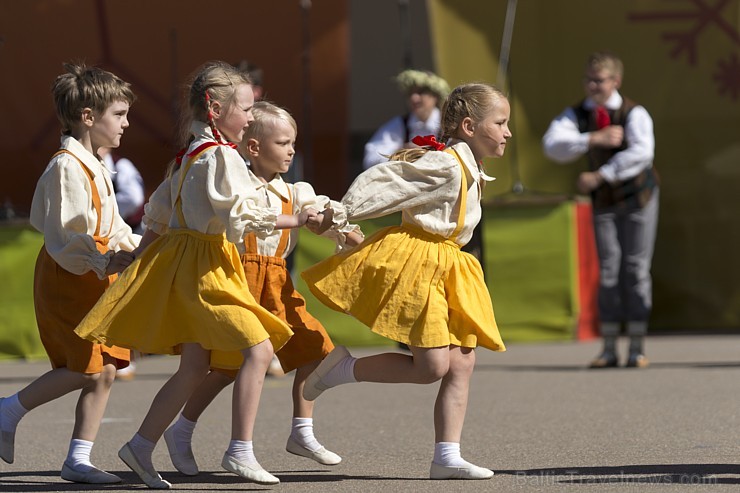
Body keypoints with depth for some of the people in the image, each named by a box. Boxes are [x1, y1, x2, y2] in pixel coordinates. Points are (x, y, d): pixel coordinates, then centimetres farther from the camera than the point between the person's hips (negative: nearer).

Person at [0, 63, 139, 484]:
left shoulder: (95, 168, 16)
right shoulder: (67, 166, -16)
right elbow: (62, 237, -21)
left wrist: (139, 247, 8)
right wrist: (103, 262, -29)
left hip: (96, 279, 9)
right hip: (67, 280, -9)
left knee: (105, 370, 4)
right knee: (85, 368, -12)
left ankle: (79, 460, 7)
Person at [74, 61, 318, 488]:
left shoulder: (188, 155, 16)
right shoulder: (222, 156, -13)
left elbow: (157, 216, 20)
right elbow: (242, 216, -21)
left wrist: (139, 262, 25)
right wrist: (294, 221, -15)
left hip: (183, 258, 10)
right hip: (205, 265, -10)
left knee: (195, 366, 12)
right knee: (259, 348, -12)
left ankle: (142, 446, 14)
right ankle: (240, 450, -16)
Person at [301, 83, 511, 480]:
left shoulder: (468, 170, 15)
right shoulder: (445, 164, -15)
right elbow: (381, 180, -16)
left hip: (444, 269, 10)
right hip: (412, 264, -10)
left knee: (461, 365, 2)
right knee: (432, 366, -13)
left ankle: (447, 457, 1)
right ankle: (343, 369, 4)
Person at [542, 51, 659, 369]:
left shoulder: (634, 113, -13)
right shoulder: (576, 115, -3)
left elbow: (641, 152, -30)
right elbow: (553, 146, -19)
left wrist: (599, 175, -32)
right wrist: (593, 139, -31)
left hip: (637, 196, -3)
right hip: (603, 200, 3)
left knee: (637, 268, -2)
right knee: (608, 271, 2)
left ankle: (637, 348, 3)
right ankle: (609, 349, 6)